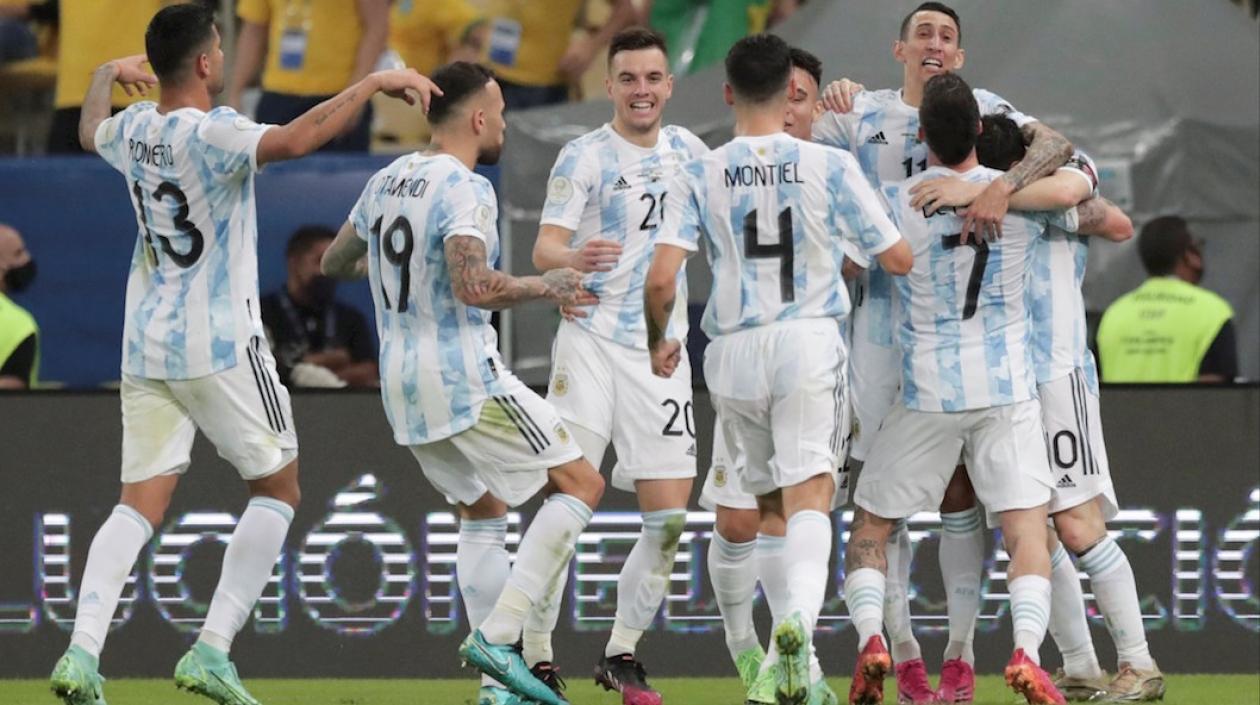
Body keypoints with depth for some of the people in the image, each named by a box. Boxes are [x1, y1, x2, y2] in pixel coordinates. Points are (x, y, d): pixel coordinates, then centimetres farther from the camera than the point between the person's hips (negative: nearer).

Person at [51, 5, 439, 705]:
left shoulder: (132, 129, 4)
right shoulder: (211, 135, -17)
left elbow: (91, 131, 29)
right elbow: (294, 140, -35)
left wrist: (106, 75, 47)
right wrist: (375, 82, -26)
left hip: (144, 346, 6)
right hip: (220, 347, -6)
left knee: (139, 504, 5)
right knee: (277, 488, 8)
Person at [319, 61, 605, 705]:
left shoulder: (385, 182, 11)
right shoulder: (464, 190, -15)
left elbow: (334, 262, 25)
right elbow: (475, 288, -29)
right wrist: (545, 287, -13)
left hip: (400, 381, 9)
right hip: (464, 377, -9)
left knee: (482, 512, 20)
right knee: (580, 484, 0)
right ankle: (497, 637, -11)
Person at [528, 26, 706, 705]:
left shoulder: (684, 149, 11)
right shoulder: (584, 157, -5)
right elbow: (544, 247, -15)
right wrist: (573, 258, -37)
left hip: (662, 351, 5)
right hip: (592, 338, -5)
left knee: (669, 518, 0)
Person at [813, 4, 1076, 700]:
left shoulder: (981, 110, 4)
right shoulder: (861, 115, 9)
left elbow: (1054, 145, -9)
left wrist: (1003, 185, -28)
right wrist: (822, 108, -10)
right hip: (880, 321, 1)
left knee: (960, 486, -1)